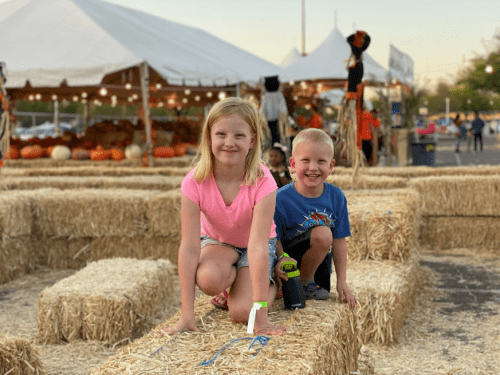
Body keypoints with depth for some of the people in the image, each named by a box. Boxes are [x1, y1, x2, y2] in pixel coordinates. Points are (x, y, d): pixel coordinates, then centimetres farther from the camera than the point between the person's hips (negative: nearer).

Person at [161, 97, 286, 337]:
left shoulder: (262, 182, -32)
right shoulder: (194, 182, -28)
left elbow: (257, 247, -36)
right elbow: (189, 247, -29)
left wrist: (261, 317, -38)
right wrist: (186, 317, -32)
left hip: (254, 244, -1)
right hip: (216, 241, 1)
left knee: (241, 312, -21)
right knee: (207, 279, -33)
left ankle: (272, 284, 11)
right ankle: (232, 279, 3)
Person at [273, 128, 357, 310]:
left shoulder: (336, 197, -7)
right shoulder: (281, 198, -18)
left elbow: (339, 240, -4)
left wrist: (342, 281, -5)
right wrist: (281, 258, -34)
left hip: (318, 266, 5)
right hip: (290, 256, -5)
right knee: (323, 234, -28)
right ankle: (304, 282, -9)